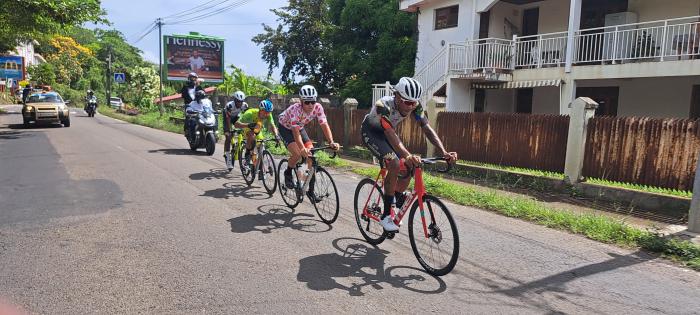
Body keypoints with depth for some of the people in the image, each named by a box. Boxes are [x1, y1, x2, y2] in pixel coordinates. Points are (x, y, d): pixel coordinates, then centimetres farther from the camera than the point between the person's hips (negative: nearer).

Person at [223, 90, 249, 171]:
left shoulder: (245, 105, -27)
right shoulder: (229, 105, -36)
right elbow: (228, 119, -37)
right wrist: (229, 130, -42)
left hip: (236, 116, 4)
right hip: (227, 116, -4)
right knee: (228, 137, -14)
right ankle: (227, 156, -9)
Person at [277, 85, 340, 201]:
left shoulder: (317, 108, -24)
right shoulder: (295, 109, -37)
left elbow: (325, 125, -26)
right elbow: (296, 132, -43)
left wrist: (331, 142, -41)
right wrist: (302, 148, -58)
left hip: (300, 127, 5)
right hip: (285, 128, -4)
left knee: (311, 154, -12)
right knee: (297, 154, -27)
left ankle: (311, 190, -3)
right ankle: (287, 173, 6)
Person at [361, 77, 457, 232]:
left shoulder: (414, 106, -20)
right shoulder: (384, 105, -36)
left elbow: (427, 128, -25)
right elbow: (390, 134, -47)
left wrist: (444, 152, -39)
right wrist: (407, 155, -62)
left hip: (386, 132, 6)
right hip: (371, 132, -6)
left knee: (409, 165, -10)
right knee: (394, 164, -28)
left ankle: (397, 203, 14)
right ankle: (386, 216, -18)